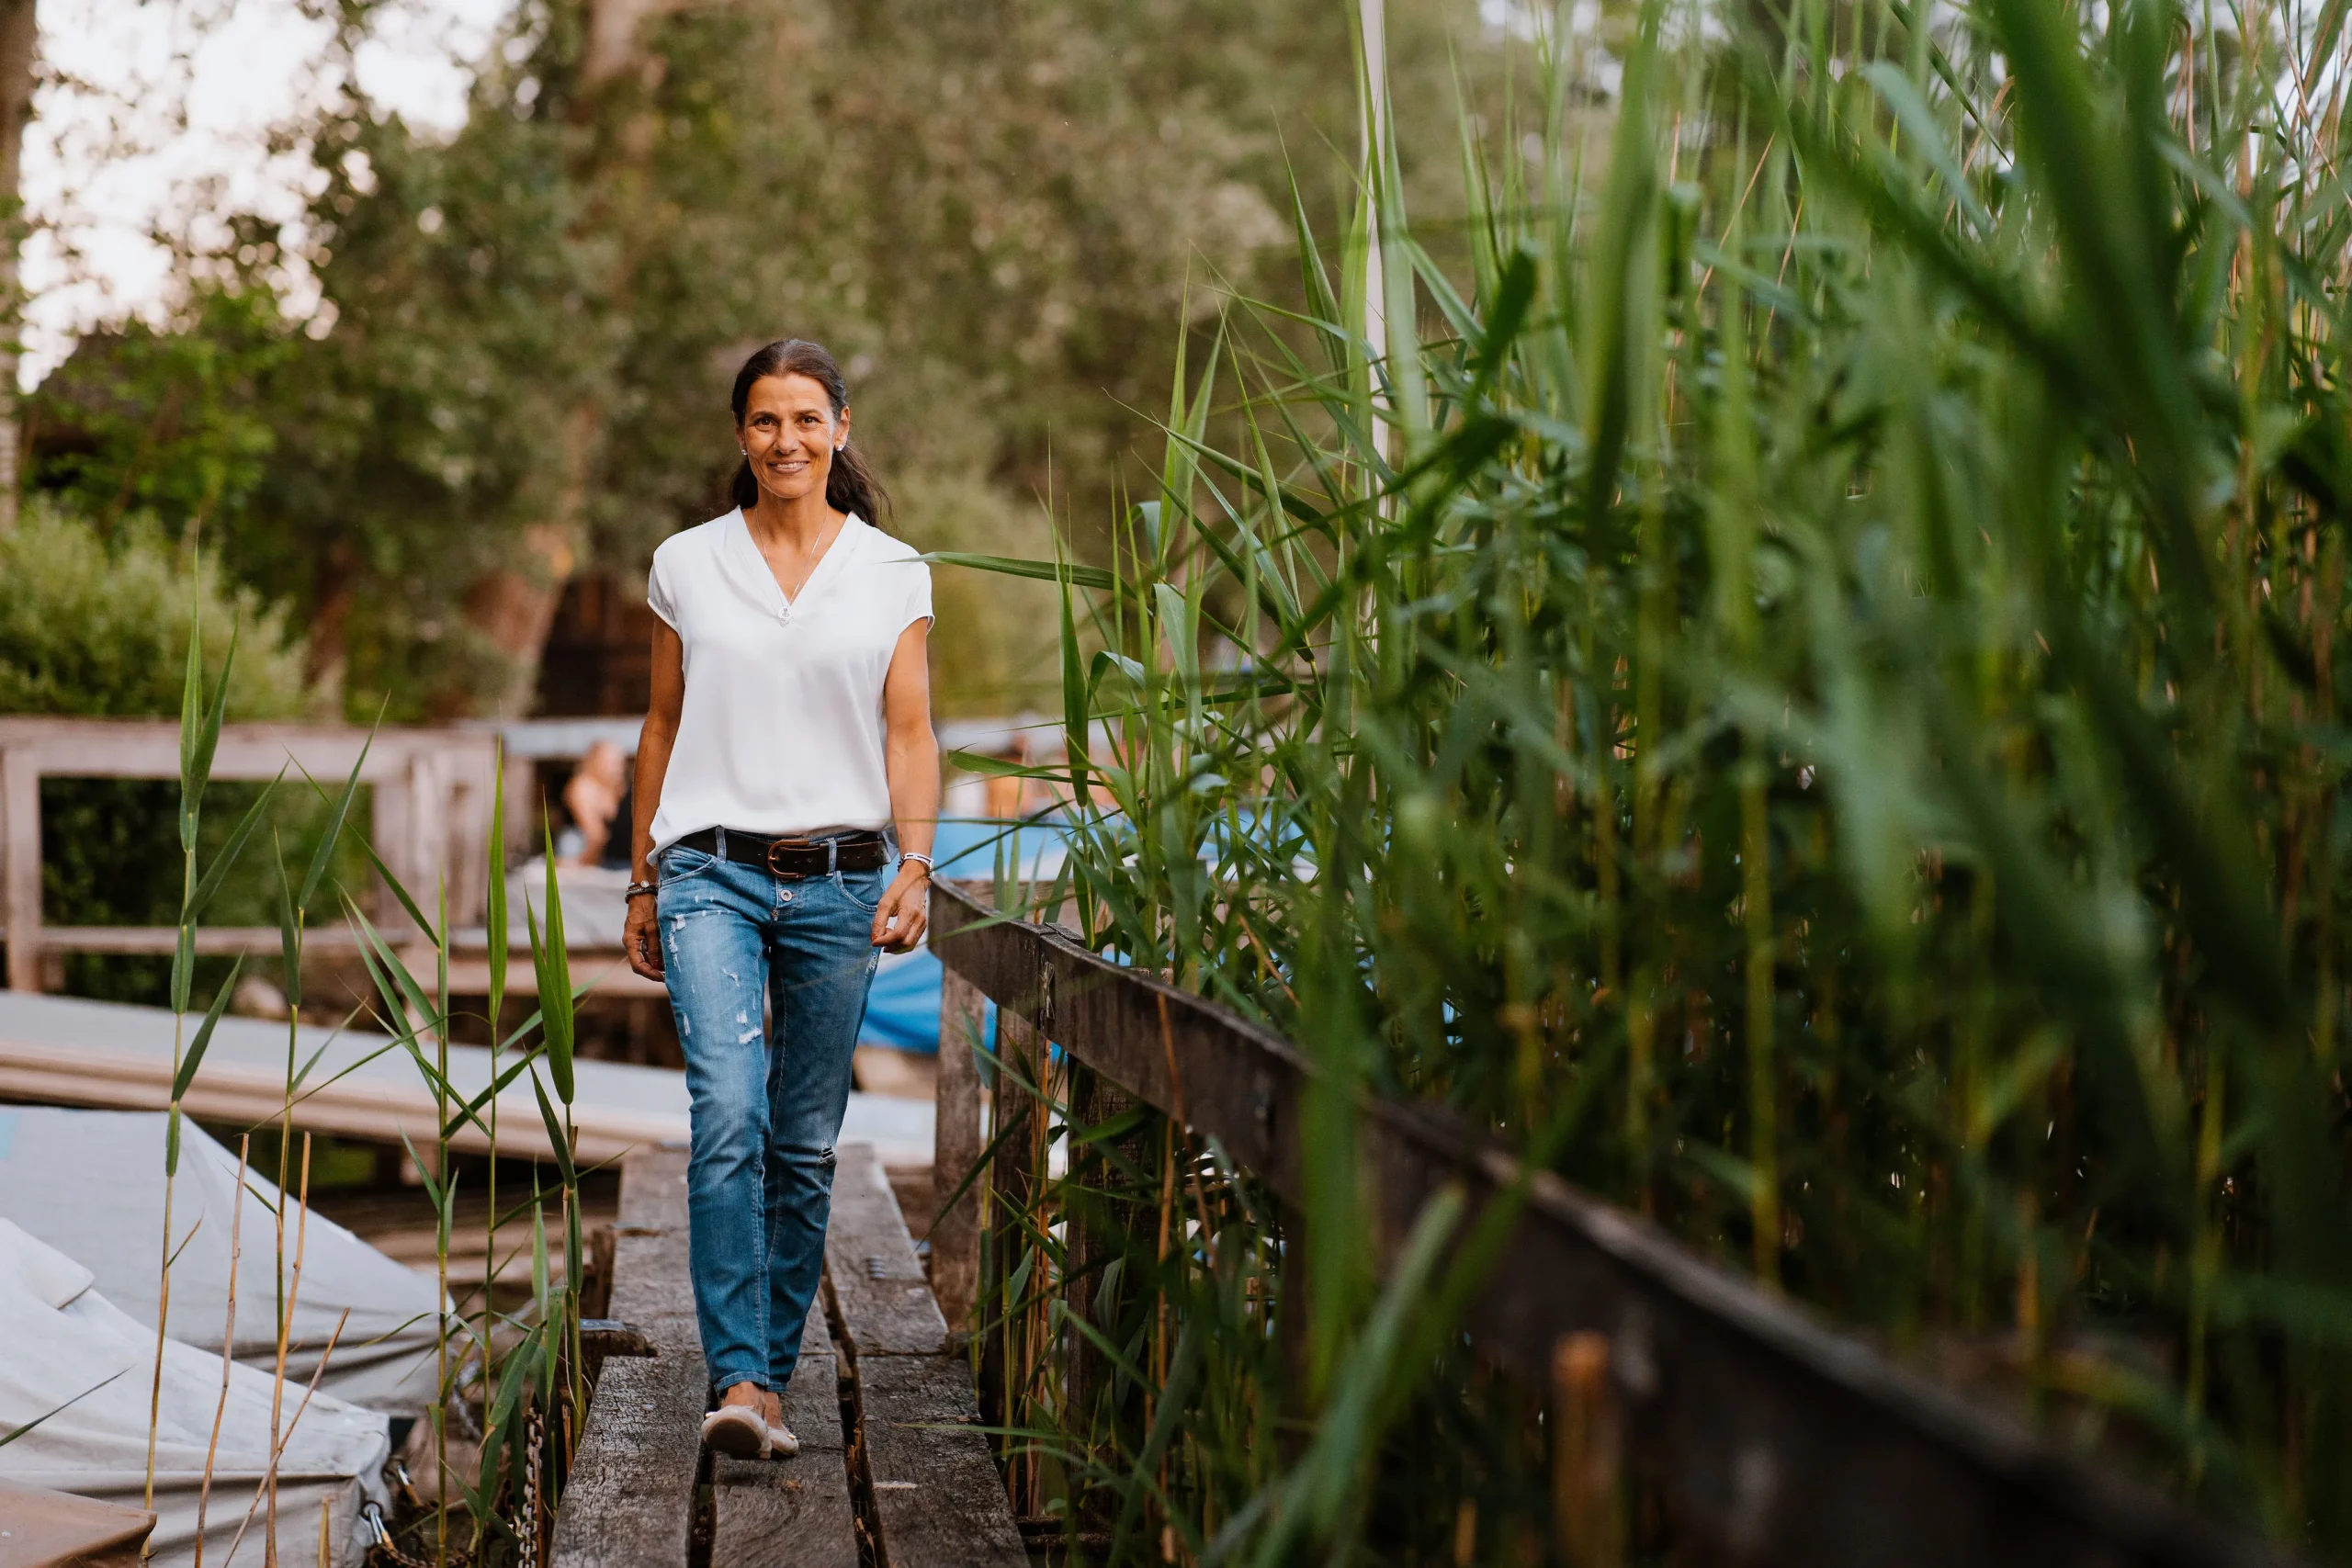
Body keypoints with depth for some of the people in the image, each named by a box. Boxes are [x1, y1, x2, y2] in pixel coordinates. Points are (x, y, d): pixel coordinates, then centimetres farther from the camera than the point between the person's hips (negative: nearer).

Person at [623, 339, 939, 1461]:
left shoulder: (892, 573, 5)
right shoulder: (687, 565, 6)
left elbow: (910, 733, 3)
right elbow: (663, 729, 12)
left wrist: (914, 868, -10)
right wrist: (643, 884, 12)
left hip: (839, 881, 1)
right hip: (714, 872, -1)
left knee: (807, 1143, 6)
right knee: (729, 1117, -17)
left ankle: (771, 1373, 18)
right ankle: (739, 1382, -18)